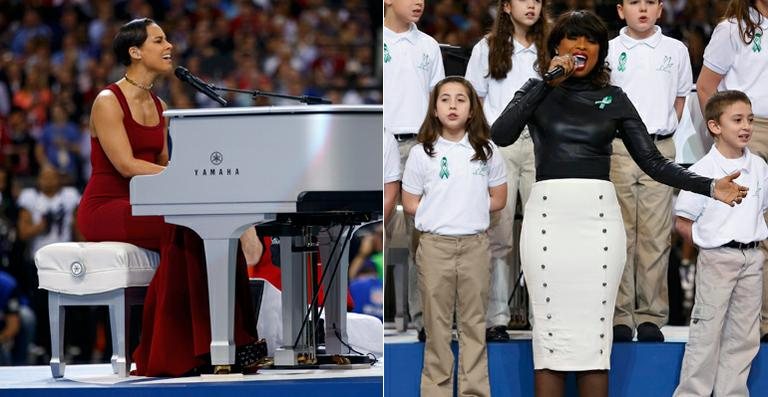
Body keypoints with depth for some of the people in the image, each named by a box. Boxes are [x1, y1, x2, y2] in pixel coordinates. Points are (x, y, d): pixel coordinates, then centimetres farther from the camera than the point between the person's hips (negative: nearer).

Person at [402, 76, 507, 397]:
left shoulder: (486, 151, 2)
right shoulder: (421, 153, -3)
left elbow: (498, 199, 7)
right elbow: (410, 203, 1)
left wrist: (471, 211, -1)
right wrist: (440, 213, -5)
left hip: (475, 245, 1)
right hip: (435, 246, -1)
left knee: (474, 322, 7)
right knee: (437, 323, 4)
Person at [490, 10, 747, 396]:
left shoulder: (614, 99, 13)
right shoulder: (538, 91, 10)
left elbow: (653, 161, 9)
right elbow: (500, 135, -9)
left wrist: (711, 186, -4)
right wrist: (549, 82, -6)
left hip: (598, 216, 1)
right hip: (548, 215, -1)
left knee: (595, 330, -1)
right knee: (550, 329, -3)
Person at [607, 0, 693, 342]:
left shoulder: (676, 51, 8)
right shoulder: (609, 51, 4)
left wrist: (662, 132, 9)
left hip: (659, 150, 1)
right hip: (617, 149, -1)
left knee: (655, 235, -1)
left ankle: (651, 316, 3)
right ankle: (620, 317, 2)